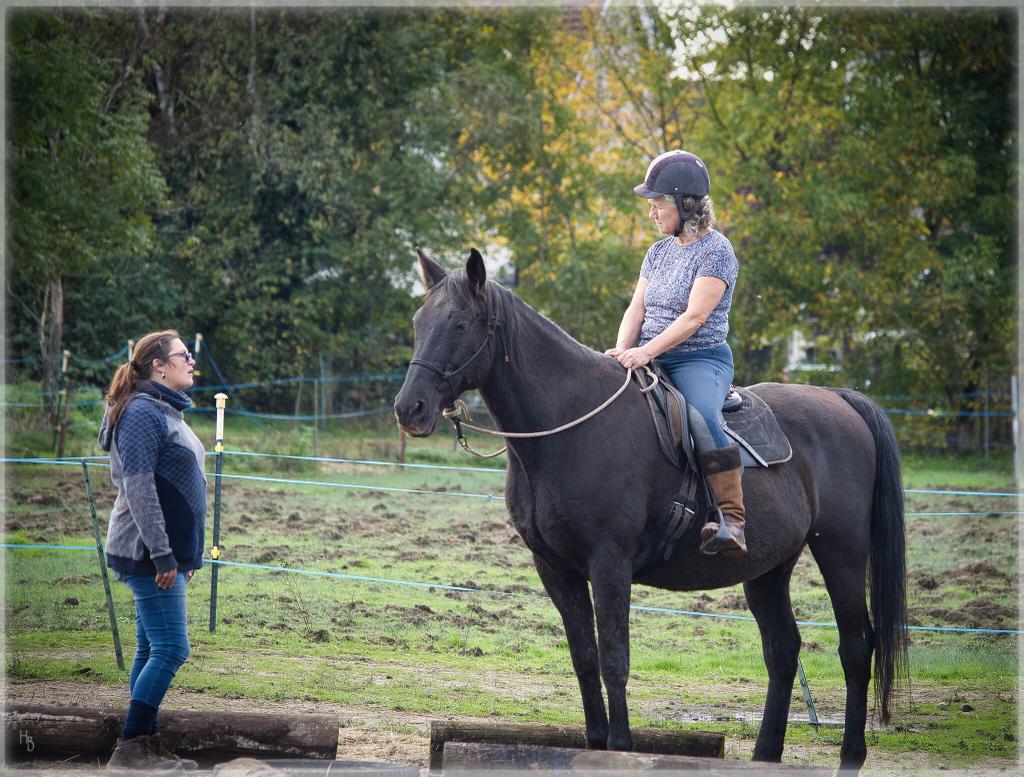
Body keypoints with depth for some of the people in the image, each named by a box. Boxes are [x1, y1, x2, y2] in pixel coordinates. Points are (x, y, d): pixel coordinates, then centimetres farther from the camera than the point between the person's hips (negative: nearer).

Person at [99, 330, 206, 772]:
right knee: (170, 650, -11)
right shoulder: (142, 412, -14)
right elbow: (138, 487, -21)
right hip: (149, 554, -10)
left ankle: (145, 747, 14)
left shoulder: (167, 411, 17)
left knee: (151, 651, 10)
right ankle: (130, 749, -9)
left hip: (167, 553, 10)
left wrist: (186, 555, 22)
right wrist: (162, 554, -23)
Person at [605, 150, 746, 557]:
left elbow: (695, 316, -17)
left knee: (703, 417, -36)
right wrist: (621, 351, -9)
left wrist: (646, 351, -26)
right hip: (651, 361, 8)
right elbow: (636, 310, 11)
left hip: (701, 360, -7)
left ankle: (733, 520, -38)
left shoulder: (716, 251, -7)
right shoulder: (658, 252, 16)